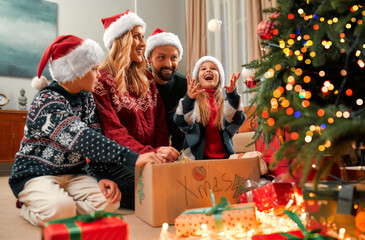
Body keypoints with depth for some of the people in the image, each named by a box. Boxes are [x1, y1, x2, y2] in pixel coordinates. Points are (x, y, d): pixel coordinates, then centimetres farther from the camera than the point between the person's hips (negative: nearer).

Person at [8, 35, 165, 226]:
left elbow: (95, 137, -1)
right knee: (59, 208, -33)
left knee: (109, 202, -20)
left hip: (72, 173, 5)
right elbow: (83, 140, -34)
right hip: (35, 173, -5)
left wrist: (104, 176, -16)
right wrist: (133, 158, -42)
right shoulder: (48, 102, -20)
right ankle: (28, 207, 0)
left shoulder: (86, 99, 5)